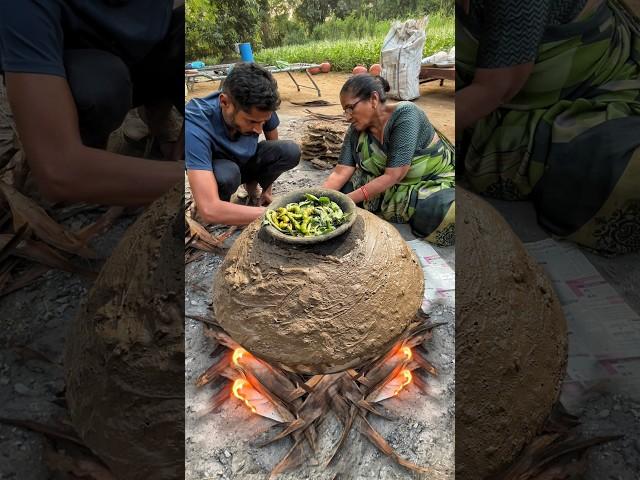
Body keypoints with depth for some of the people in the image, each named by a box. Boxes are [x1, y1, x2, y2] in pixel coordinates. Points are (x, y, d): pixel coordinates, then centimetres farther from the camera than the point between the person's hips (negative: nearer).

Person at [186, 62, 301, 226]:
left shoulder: (260, 110, -26)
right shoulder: (196, 125, -39)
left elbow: (274, 146, -2)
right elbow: (208, 210, -46)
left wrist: (267, 190, -3)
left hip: (247, 161, 4)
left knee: (290, 151, -22)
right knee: (226, 175, -38)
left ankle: (252, 188, 3)